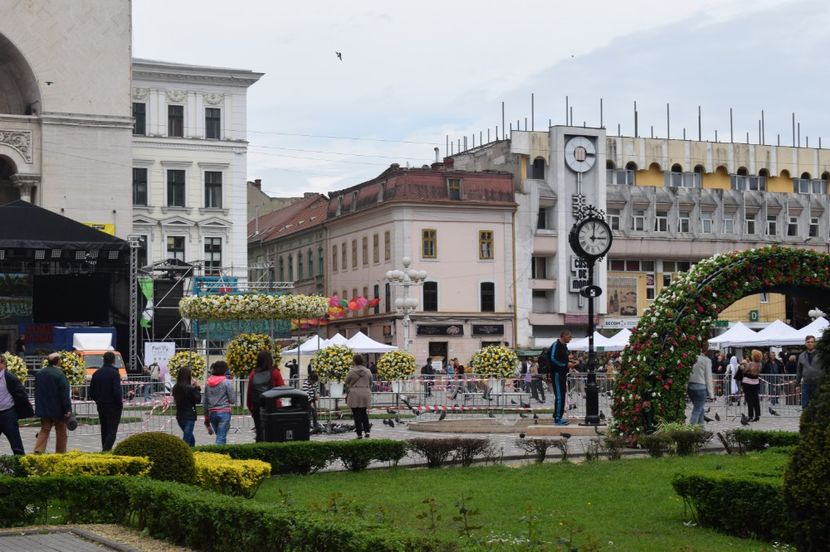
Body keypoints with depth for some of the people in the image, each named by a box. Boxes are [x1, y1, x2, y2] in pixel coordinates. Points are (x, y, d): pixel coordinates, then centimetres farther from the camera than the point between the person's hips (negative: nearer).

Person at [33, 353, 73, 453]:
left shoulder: (39, 373, 6)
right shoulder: (59, 374, -16)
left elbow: (37, 392, 15)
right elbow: (65, 393, -17)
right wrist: (68, 409, -16)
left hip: (44, 409, 5)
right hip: (58, 410, -5)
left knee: (44, 431, 9)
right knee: (61, 433, 6)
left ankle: (38, 451, -6)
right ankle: (60, 453, 10)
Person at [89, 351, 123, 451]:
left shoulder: (97, 373, 7)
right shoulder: (114, 373, -14)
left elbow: (91, 392, 11)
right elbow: (117, 391, -21)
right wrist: (120, 403, -7)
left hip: (101, 406, 6)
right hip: (113, 407, -6)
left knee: (104, 430, 16)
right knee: (112, 431, -6)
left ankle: (105, 450, 18)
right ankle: (106, 450, -21)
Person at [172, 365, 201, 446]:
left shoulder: (175, 388, 3)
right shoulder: (190, 388, -17)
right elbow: (198, 400, -11)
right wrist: (197, 388, -1)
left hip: (179, 416, 7)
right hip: (189, 416, -7)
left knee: (191, 439, 20)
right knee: (186, 439, -5)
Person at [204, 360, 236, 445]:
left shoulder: (208, 384, 9)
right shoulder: (227, 382, -6)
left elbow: (205, 403, 13)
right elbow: (233, 400, -7)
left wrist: (207, 421, 20)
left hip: (212, 413, 5)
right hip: (224, 412, -5)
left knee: (219, 436, 16)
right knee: (221, 438, -7)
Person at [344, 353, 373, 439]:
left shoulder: (352, 372, -8)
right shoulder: (368, 371, 5)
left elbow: (345, 383, 2)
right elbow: (370, 384, 14)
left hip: (355, 394, -4)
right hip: (366, 394, 4)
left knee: (356, 415, 2)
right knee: (364, 413, 17)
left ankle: (359, 434, 2)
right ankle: (367, 431, 5)